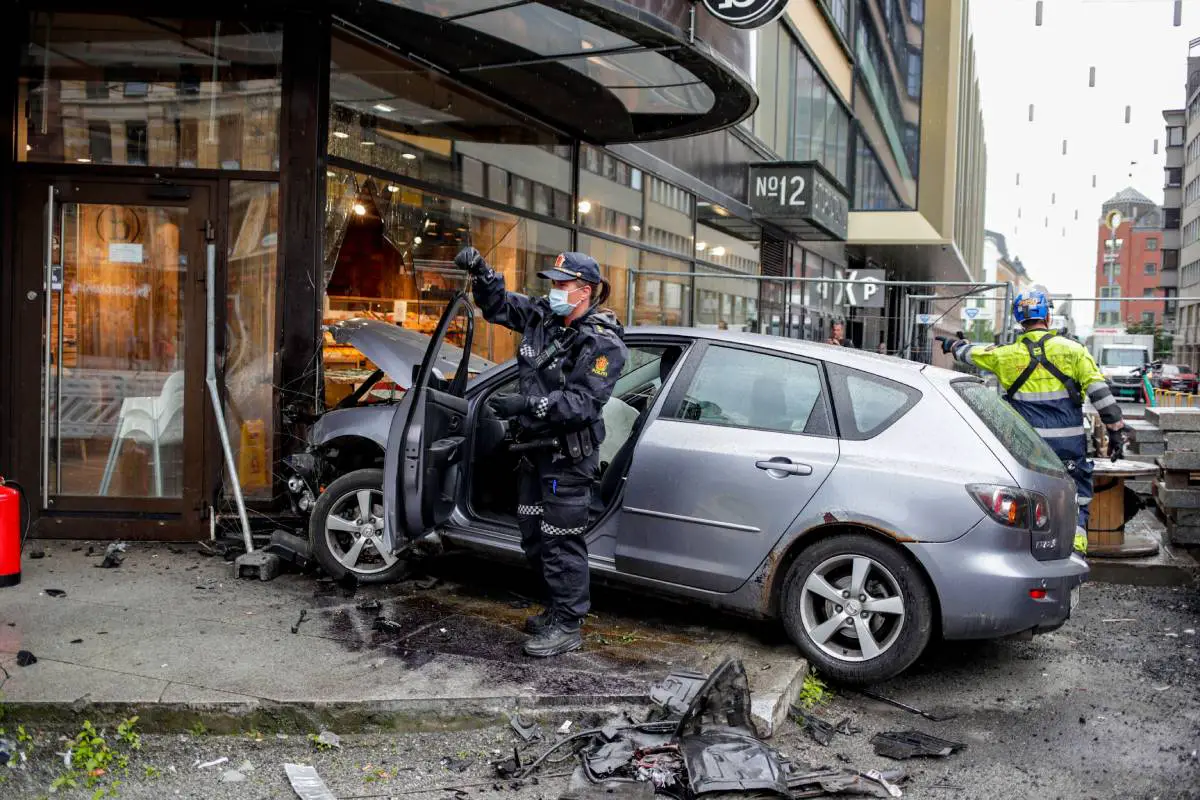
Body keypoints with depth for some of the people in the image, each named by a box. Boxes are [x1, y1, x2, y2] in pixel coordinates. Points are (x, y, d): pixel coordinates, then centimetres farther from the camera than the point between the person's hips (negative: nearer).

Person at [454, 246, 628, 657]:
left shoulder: (602, 343, -17)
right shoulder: (544, 316, 4)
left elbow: (582, 403, -25)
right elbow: (499, 304, 18)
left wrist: (526, 404, -33)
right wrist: (480, 270, 0)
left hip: (569, 456, -8)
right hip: (536, 449, 9)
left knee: (561, 542, -2)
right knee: (533, 537, 18)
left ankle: (567, 627, 10)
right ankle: (556, 609, 34)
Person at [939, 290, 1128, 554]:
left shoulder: (1007, 355, 3)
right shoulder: (1073, 349, 0)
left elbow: (972, 353, 21)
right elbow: (1099, 391, -3)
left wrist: (954, 345, 43)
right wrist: (1116, 430, 2)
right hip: (1069, 443, -1)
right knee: (1075, 502, 5)